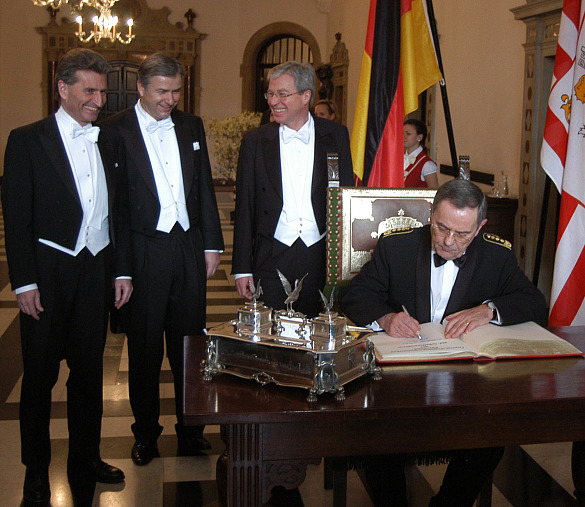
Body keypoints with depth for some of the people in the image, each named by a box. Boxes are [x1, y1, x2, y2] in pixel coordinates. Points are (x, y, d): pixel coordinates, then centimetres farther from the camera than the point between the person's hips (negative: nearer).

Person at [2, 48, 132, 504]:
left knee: (90, 368, 12)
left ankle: (85, 458, 27)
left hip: (96, 270, 4)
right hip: (48, 273, -4)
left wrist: (122, 270, 9)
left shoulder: (109, 142, 10)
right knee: (41, 373, 5)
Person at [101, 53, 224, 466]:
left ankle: (191, 429, 24)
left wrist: (211, 244, 9)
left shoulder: (191, 126, 11)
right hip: (143, 253, -3)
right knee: (144, 347, 8)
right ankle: (146, 432, 24)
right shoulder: (114, 130, -3)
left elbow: (205, 189, 13)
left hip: (189, 248, 4)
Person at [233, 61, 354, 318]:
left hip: (321, 257, 0)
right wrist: (242, 268, 2)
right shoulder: (255, 140, 5)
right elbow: (244, 207, 6)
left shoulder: (336, 135, 5)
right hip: (271, 257, 0)